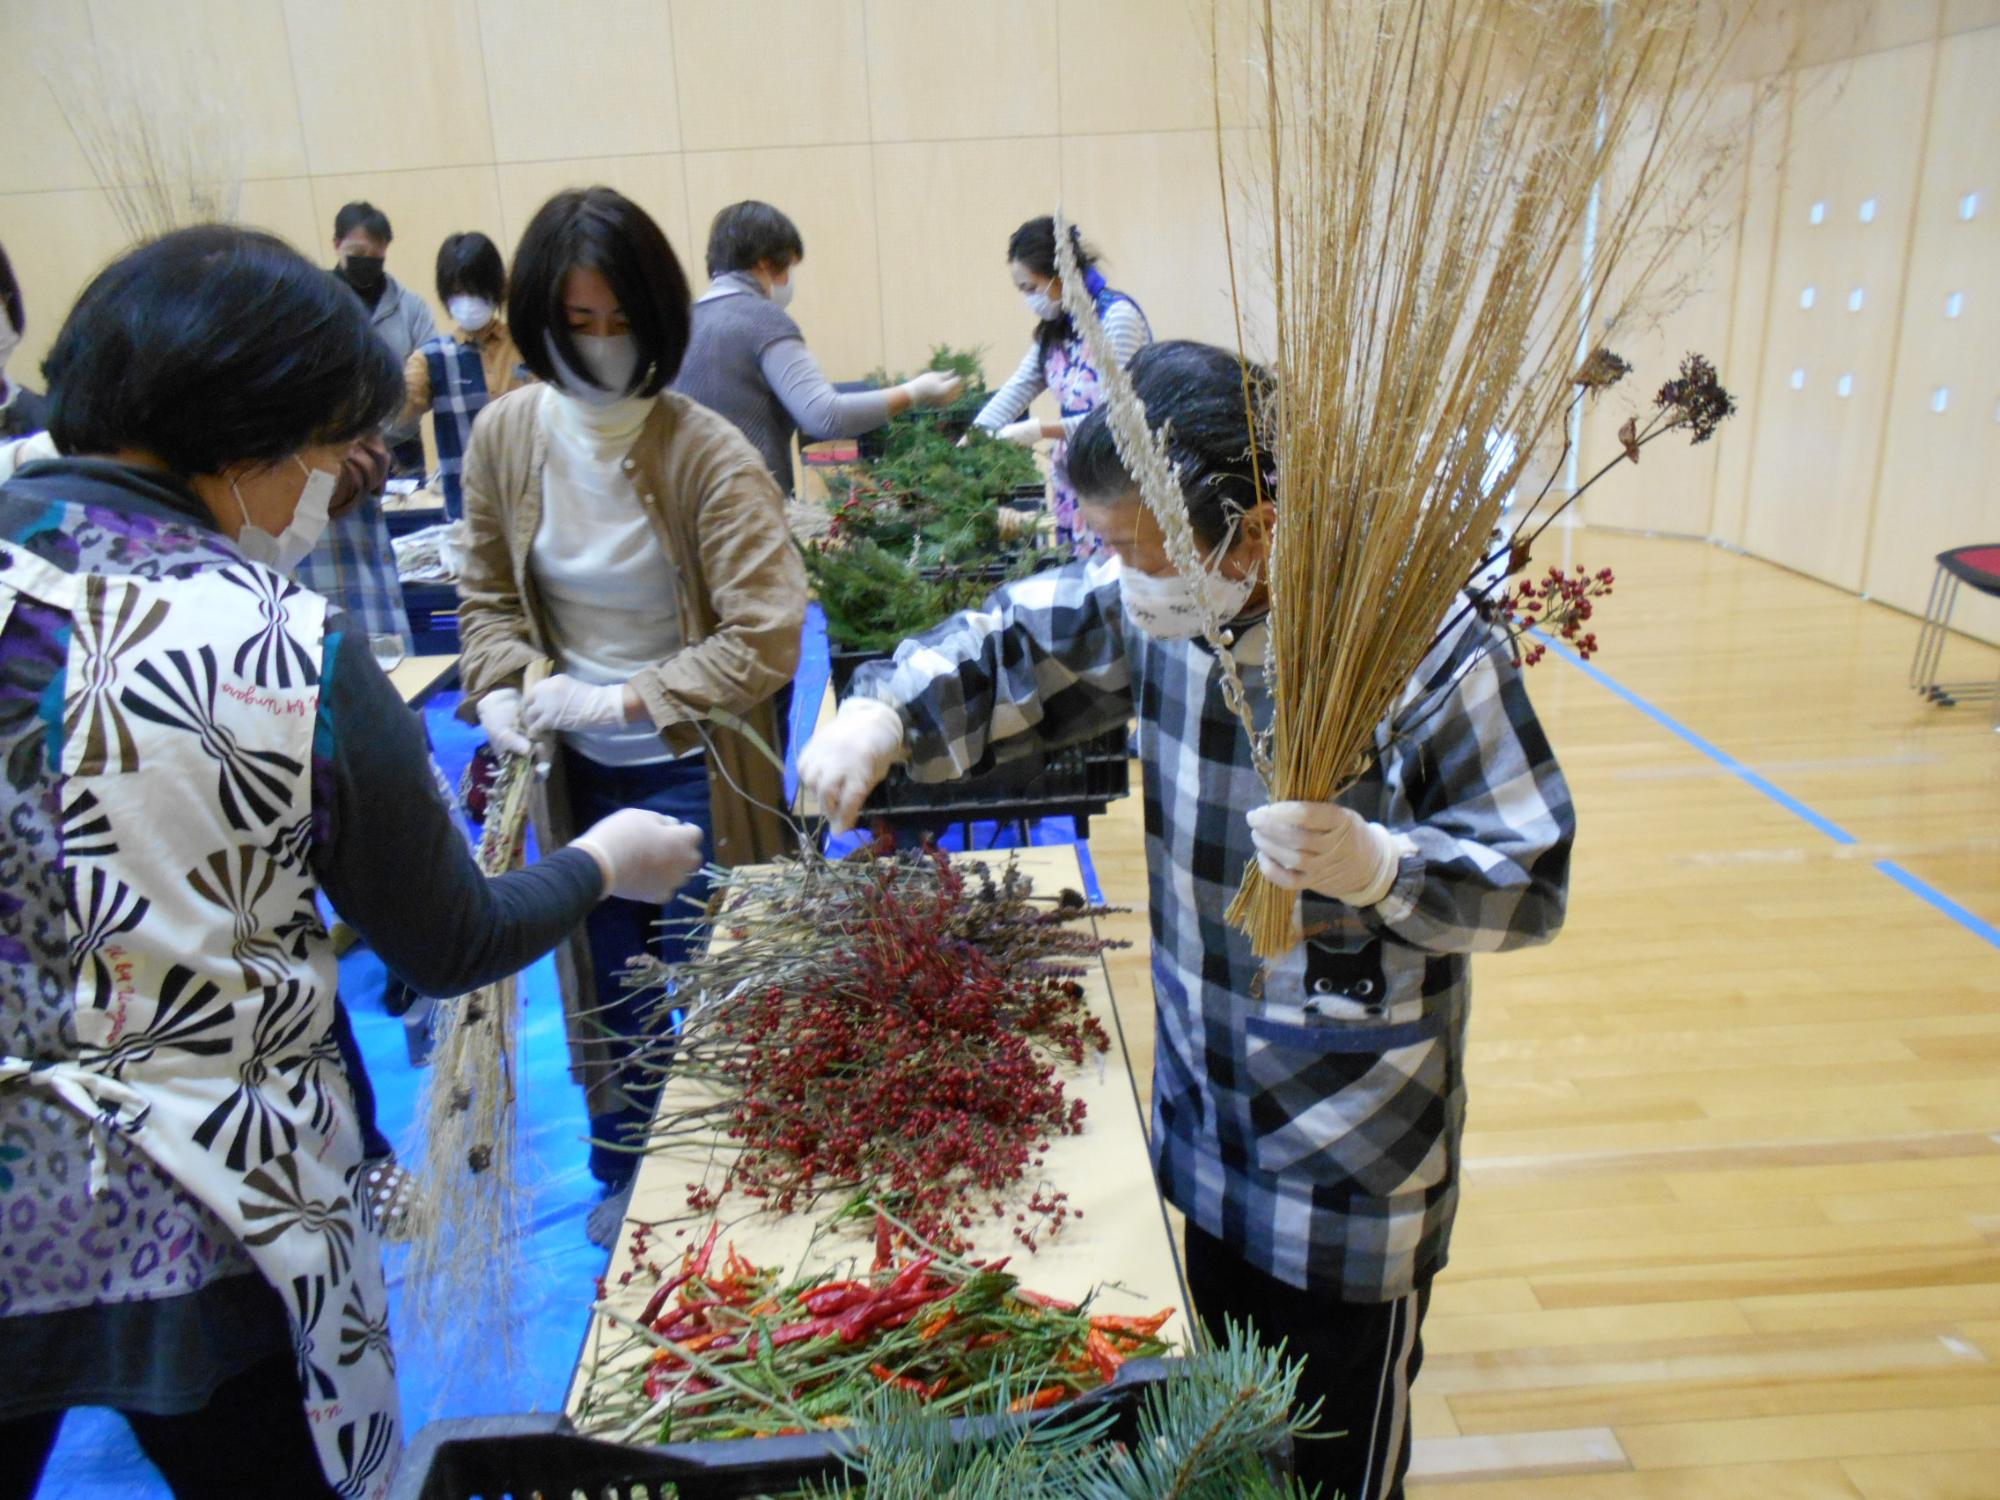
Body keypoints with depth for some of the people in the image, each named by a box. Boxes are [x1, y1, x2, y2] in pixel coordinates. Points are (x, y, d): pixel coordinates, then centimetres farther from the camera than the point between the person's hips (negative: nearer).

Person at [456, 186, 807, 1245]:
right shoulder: (506, 434, -6)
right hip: (576, 768, 4)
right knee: (606, 980, 20)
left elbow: (765, 640, -24)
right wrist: (501, 689, -11)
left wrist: (621, 699, -27)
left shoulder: (706, 455, -20)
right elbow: (488, 593, 7)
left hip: (692, 770, -4)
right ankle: (622, 1173, 44)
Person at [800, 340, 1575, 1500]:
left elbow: (1533, 884, -18)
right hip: (1203, 1130, 6)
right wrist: (885, 713, -11)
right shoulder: (1156, 605, -9)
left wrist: (1375, 865, -36)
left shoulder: (1428, 649, -25)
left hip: (1356, 1169, -5)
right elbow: (1011, 646, 6)